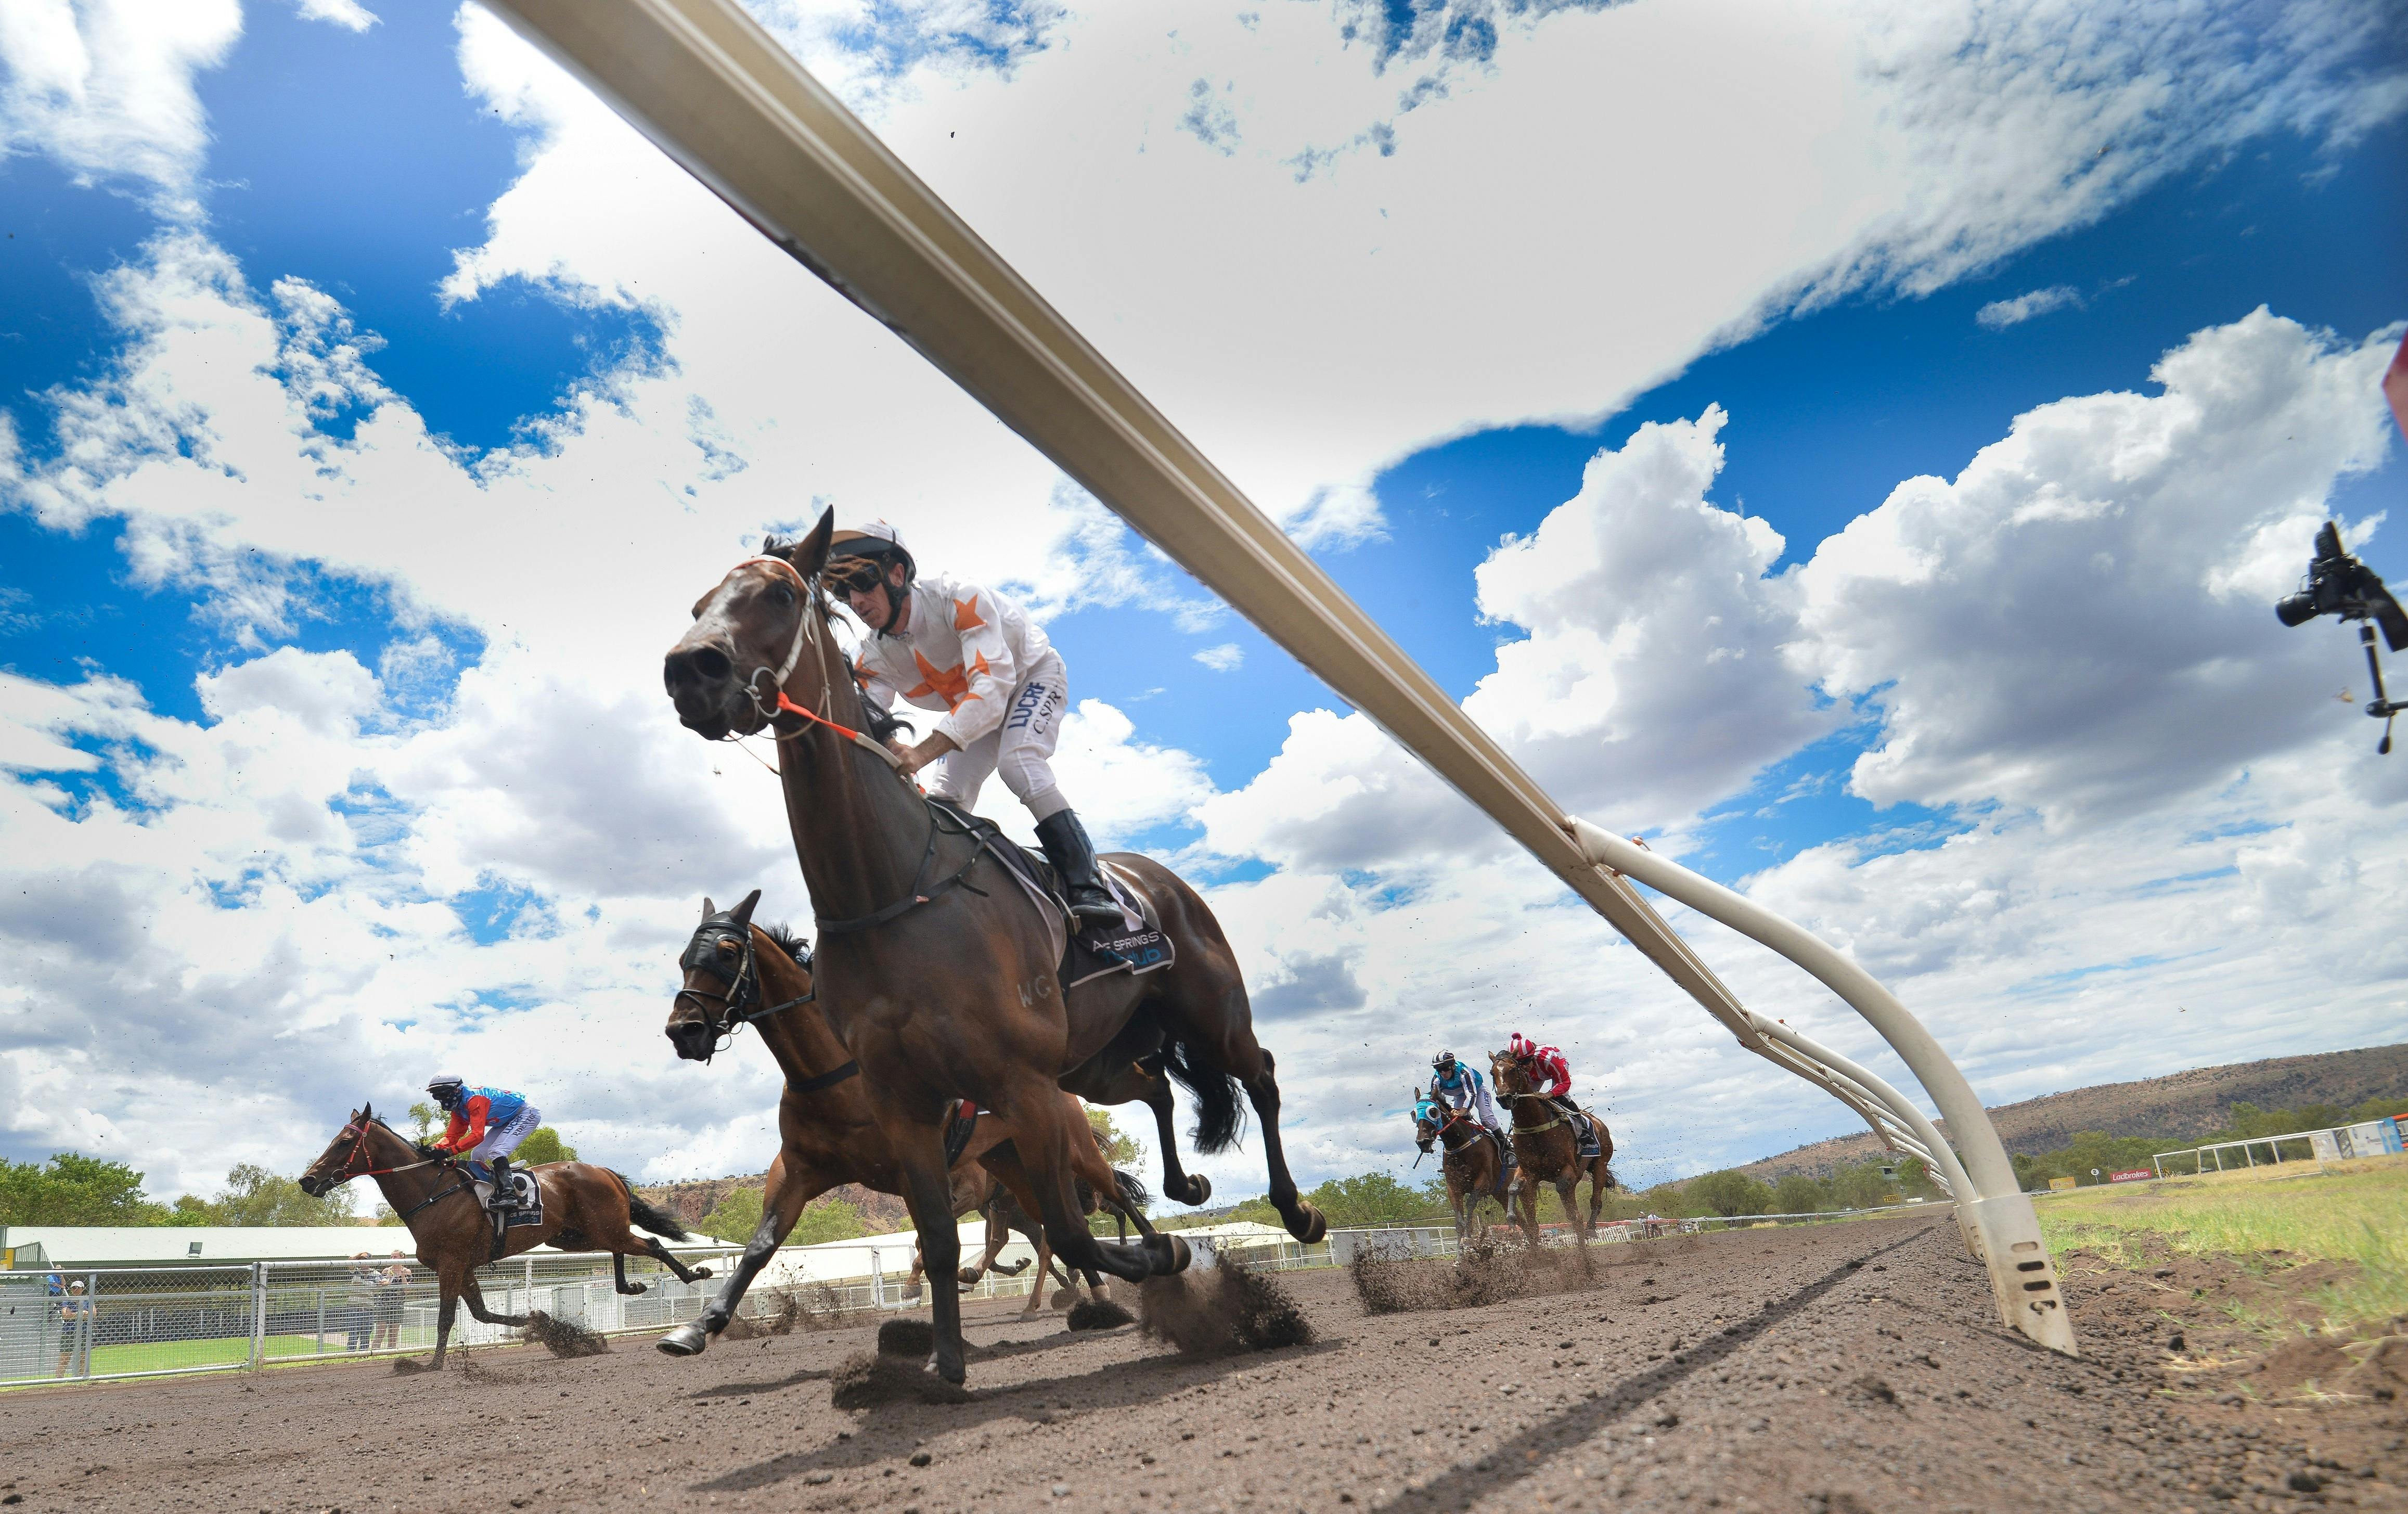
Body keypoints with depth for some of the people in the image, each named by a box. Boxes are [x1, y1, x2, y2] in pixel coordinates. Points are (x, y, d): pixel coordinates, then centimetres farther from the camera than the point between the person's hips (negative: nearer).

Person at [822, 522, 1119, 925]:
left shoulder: (958, 599, -36)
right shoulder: (876, 658, -15)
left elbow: (993, 684, -46)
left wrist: (924, 751, -57)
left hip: (1032, 676, -7)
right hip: (974, 704, 7)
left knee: (1017, 762, -32)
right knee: (944, 797, -6)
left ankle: (1088, 887, -34)